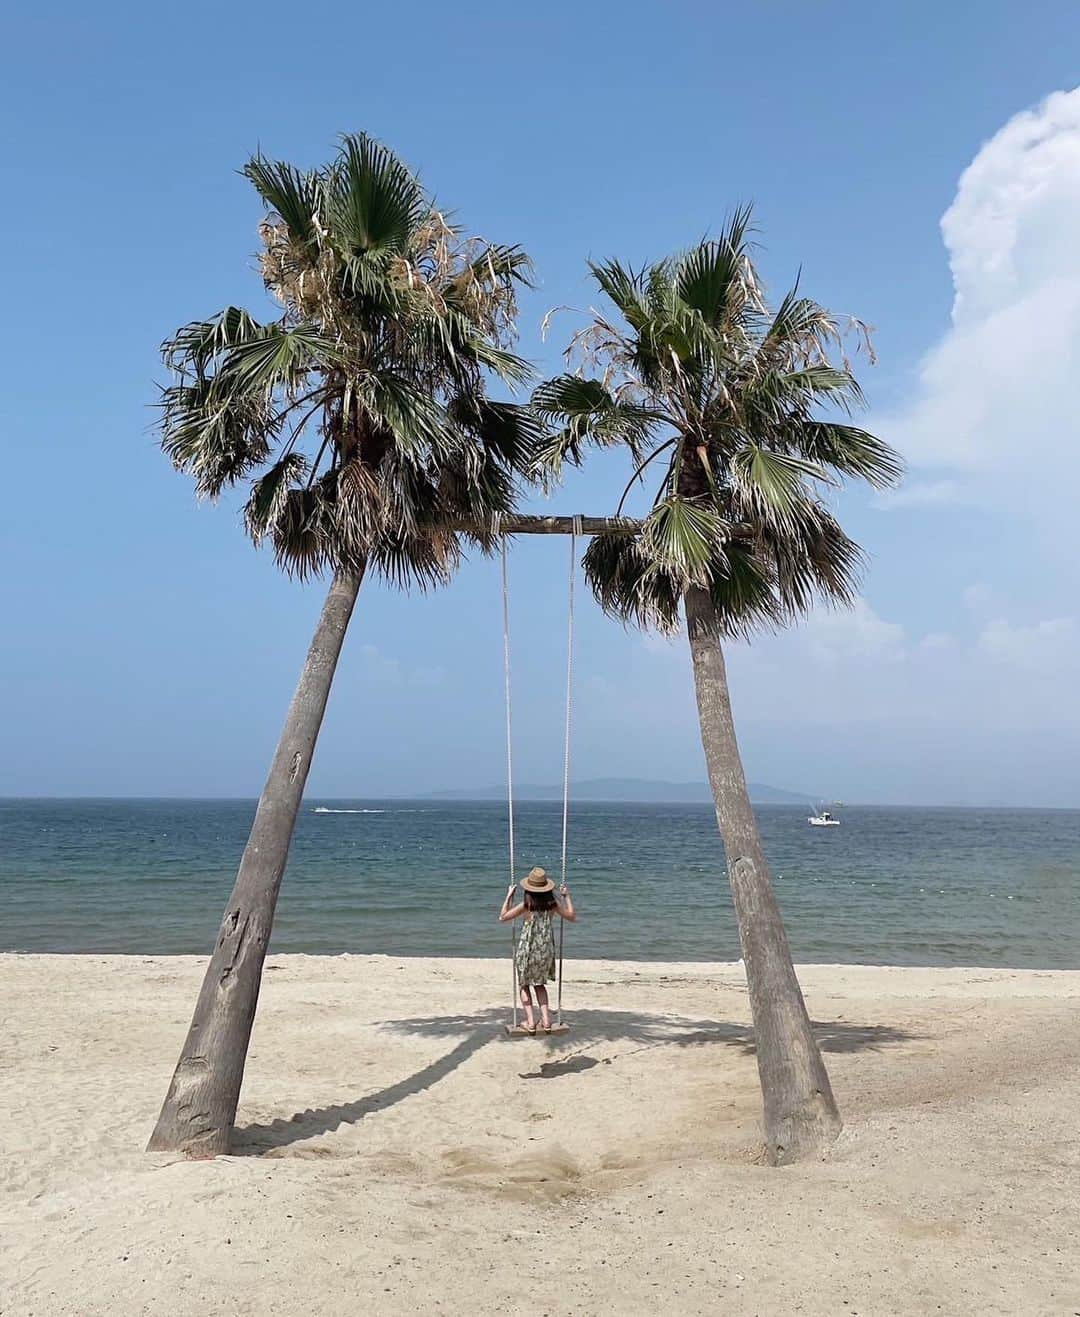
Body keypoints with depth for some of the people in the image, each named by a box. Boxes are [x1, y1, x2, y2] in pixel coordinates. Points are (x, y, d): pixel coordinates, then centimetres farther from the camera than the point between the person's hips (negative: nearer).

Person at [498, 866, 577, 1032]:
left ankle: (530, 1022, 5)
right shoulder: (552, 903, -6)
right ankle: (546, 1020, 13)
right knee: (540, 984, 22)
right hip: (546, 949, 4)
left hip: (528, 948, -4)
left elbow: (502, 917, -8)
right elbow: (572, 916, 8)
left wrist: (509, 896, -3)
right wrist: (567, 896, 13)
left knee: (524, 985, 14)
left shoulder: (526, 904, -15)